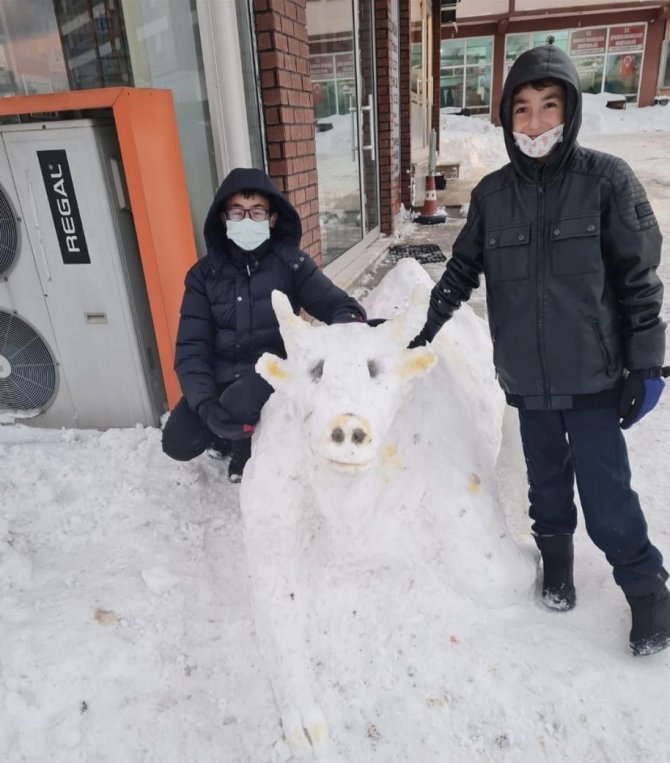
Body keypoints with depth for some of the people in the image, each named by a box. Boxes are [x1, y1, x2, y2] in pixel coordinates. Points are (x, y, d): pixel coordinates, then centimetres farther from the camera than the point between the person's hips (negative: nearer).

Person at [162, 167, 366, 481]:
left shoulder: (290, 263, -7)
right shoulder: (204, 273, -2)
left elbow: (341, 307, -9)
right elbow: (191, 347, -6)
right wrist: (206, 403, -23)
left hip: (271, 371, -3)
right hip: (220, 376, 3)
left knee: (239, 404, -33)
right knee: (178, 442, -10)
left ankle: (248, 443, 5)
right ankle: (230, 433, 24)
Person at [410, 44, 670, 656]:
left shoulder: (606, 180, -6)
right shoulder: (492, 194, 2)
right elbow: (462, 270, 12)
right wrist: (425, 332, 9)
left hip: (593, 375, -3)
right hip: (527, 376, 3)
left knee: (605, 495, 0)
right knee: (547, 481, 17)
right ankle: (556, 556, 41)